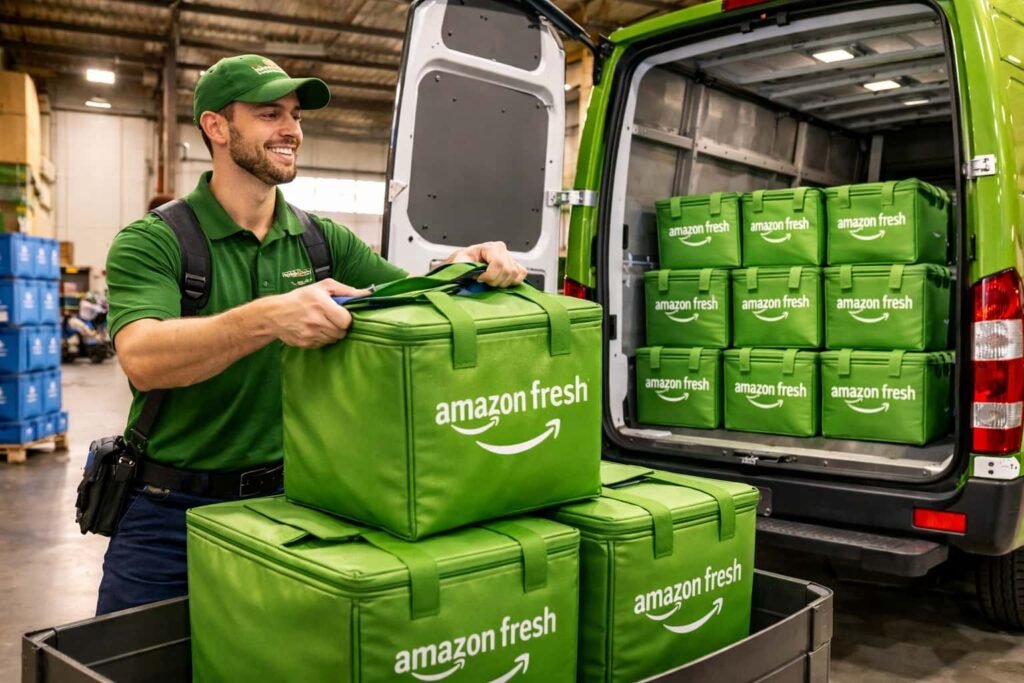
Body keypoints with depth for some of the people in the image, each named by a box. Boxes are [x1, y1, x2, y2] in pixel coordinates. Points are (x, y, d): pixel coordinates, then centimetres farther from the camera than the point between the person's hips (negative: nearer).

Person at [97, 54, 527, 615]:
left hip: (289, 498, 3)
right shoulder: (150, 243, -10)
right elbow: (142, 358, -26)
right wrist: (269, 317, -42)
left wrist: (463, 267, -23)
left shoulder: (324, 241, 3)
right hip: (171, 508, -3)